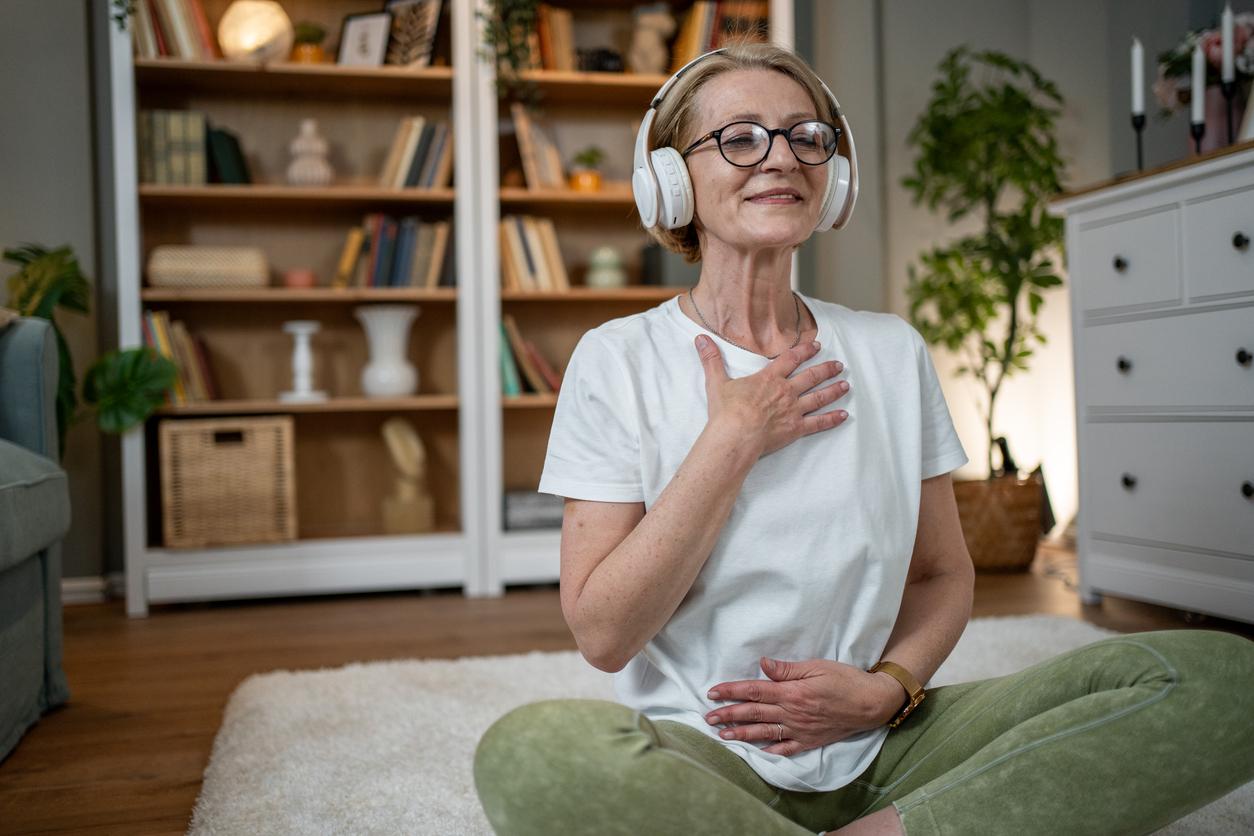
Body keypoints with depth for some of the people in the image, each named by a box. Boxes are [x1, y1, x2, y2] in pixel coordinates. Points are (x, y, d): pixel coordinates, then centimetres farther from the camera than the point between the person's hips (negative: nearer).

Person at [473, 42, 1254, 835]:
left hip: (879, 747, 3)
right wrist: (731, 442, -15)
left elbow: (945, 576, 12)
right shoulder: (617, 361, -4)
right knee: (528, 752, -38)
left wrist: (886, 688, -9)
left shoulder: (892, 352, 6)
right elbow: (603, 634, -10)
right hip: (702, 755, -2)